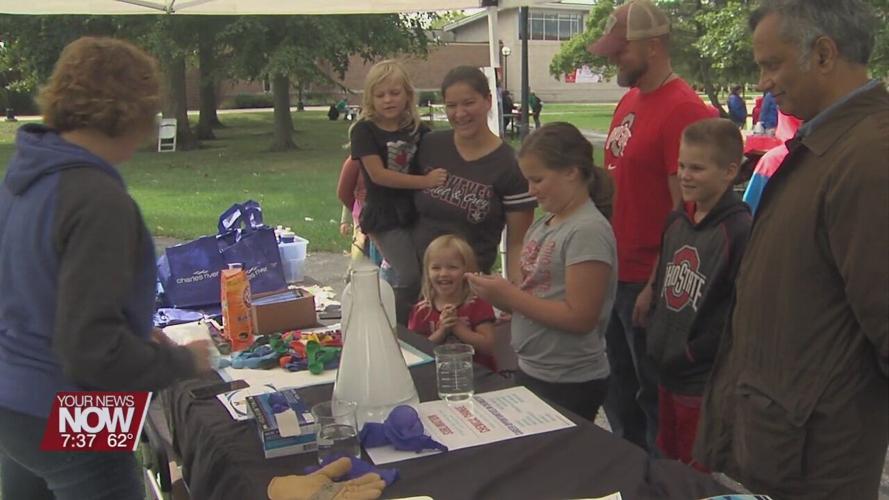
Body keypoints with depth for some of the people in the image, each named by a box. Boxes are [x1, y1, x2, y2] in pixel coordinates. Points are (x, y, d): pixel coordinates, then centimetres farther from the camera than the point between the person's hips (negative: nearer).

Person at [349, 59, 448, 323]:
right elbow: (378, 174, -15)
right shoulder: (365, 131, -6)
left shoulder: (418, 130, 7)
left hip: (416, 213, 5)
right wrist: (425, 181, -19)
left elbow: (437, 164, 13)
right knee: (411, 276, -16)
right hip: (384, 216, -5)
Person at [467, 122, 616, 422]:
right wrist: (499, 294, -6)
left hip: (570, 385, -8)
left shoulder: (587, 231, -17)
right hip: (530, 370, 8)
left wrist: (509, 295, -19)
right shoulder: (543, 224, 7)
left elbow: (580, 318, -22)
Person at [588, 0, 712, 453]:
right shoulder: (630, 100, 9)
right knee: (618, 390, 22)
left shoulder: (683, 110, -18)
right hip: (614, 272, 9)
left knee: (653, 396, 8)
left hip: (648, 282, -9)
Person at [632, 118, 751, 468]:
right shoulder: (677, 220, 4)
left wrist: (696, 351, -18)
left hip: (705, 384, -7)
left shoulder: (739, 231, -19)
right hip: (667, 372, 7)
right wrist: (658, 336, 10)